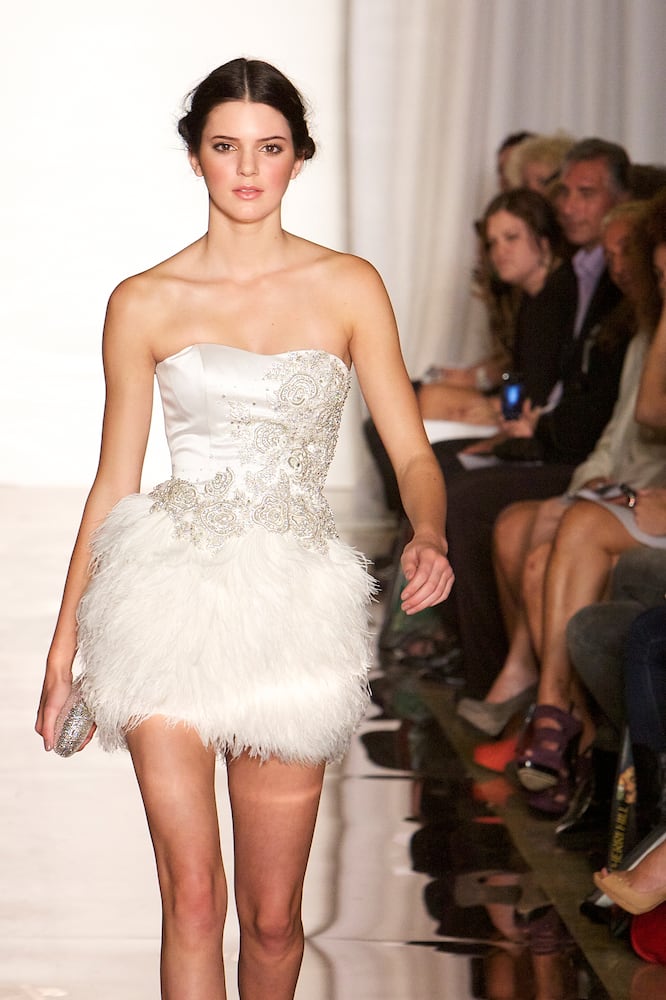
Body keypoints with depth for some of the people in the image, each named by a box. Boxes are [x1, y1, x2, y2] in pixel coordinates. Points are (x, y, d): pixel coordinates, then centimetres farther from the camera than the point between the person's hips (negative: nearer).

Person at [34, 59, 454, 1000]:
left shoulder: (348, 287, 7)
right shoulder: (143, 303, 6)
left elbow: (413, 454, 5)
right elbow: (113, 482, 11)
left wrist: (430, 537, -17)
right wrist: (63, 644, 11)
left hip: (293, 603, 1)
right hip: (172, 599, -1)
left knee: (273, 919, 6)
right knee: (193, 899, -9)